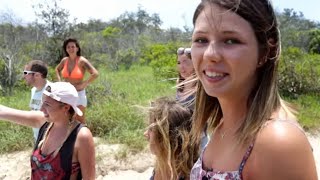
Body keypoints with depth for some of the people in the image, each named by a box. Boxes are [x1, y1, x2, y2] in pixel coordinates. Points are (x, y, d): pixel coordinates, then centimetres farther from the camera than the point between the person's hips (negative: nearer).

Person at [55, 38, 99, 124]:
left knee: (79, 118, 3)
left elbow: (95, 73, -22)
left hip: (79, 93, -5)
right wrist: (59, 81, 10)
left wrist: (83, 84, -17)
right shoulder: (65, 60, 2)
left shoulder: (82, 61, -14)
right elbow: (57, 69, 24)